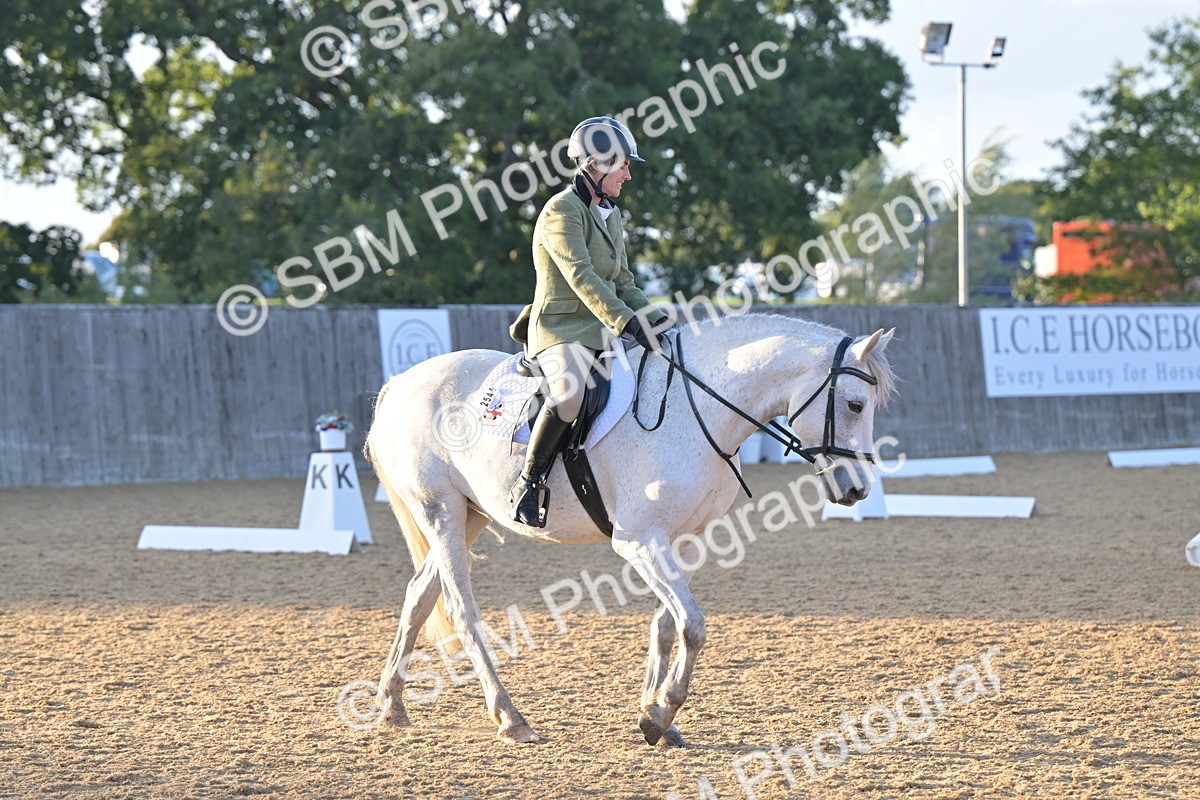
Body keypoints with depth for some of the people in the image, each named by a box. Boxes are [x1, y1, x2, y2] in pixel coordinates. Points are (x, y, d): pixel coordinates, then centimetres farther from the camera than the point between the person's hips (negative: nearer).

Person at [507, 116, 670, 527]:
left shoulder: (610, 214, 17)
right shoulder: (562, 211, -11)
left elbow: (622, 282, 21)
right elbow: (581, 277, -22)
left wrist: (654, 318, 3)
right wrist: (628, 323, -31)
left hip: (603, 331, 9)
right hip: (560, 330, -9)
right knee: (571, 392, -37)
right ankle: (529, 481, -20)